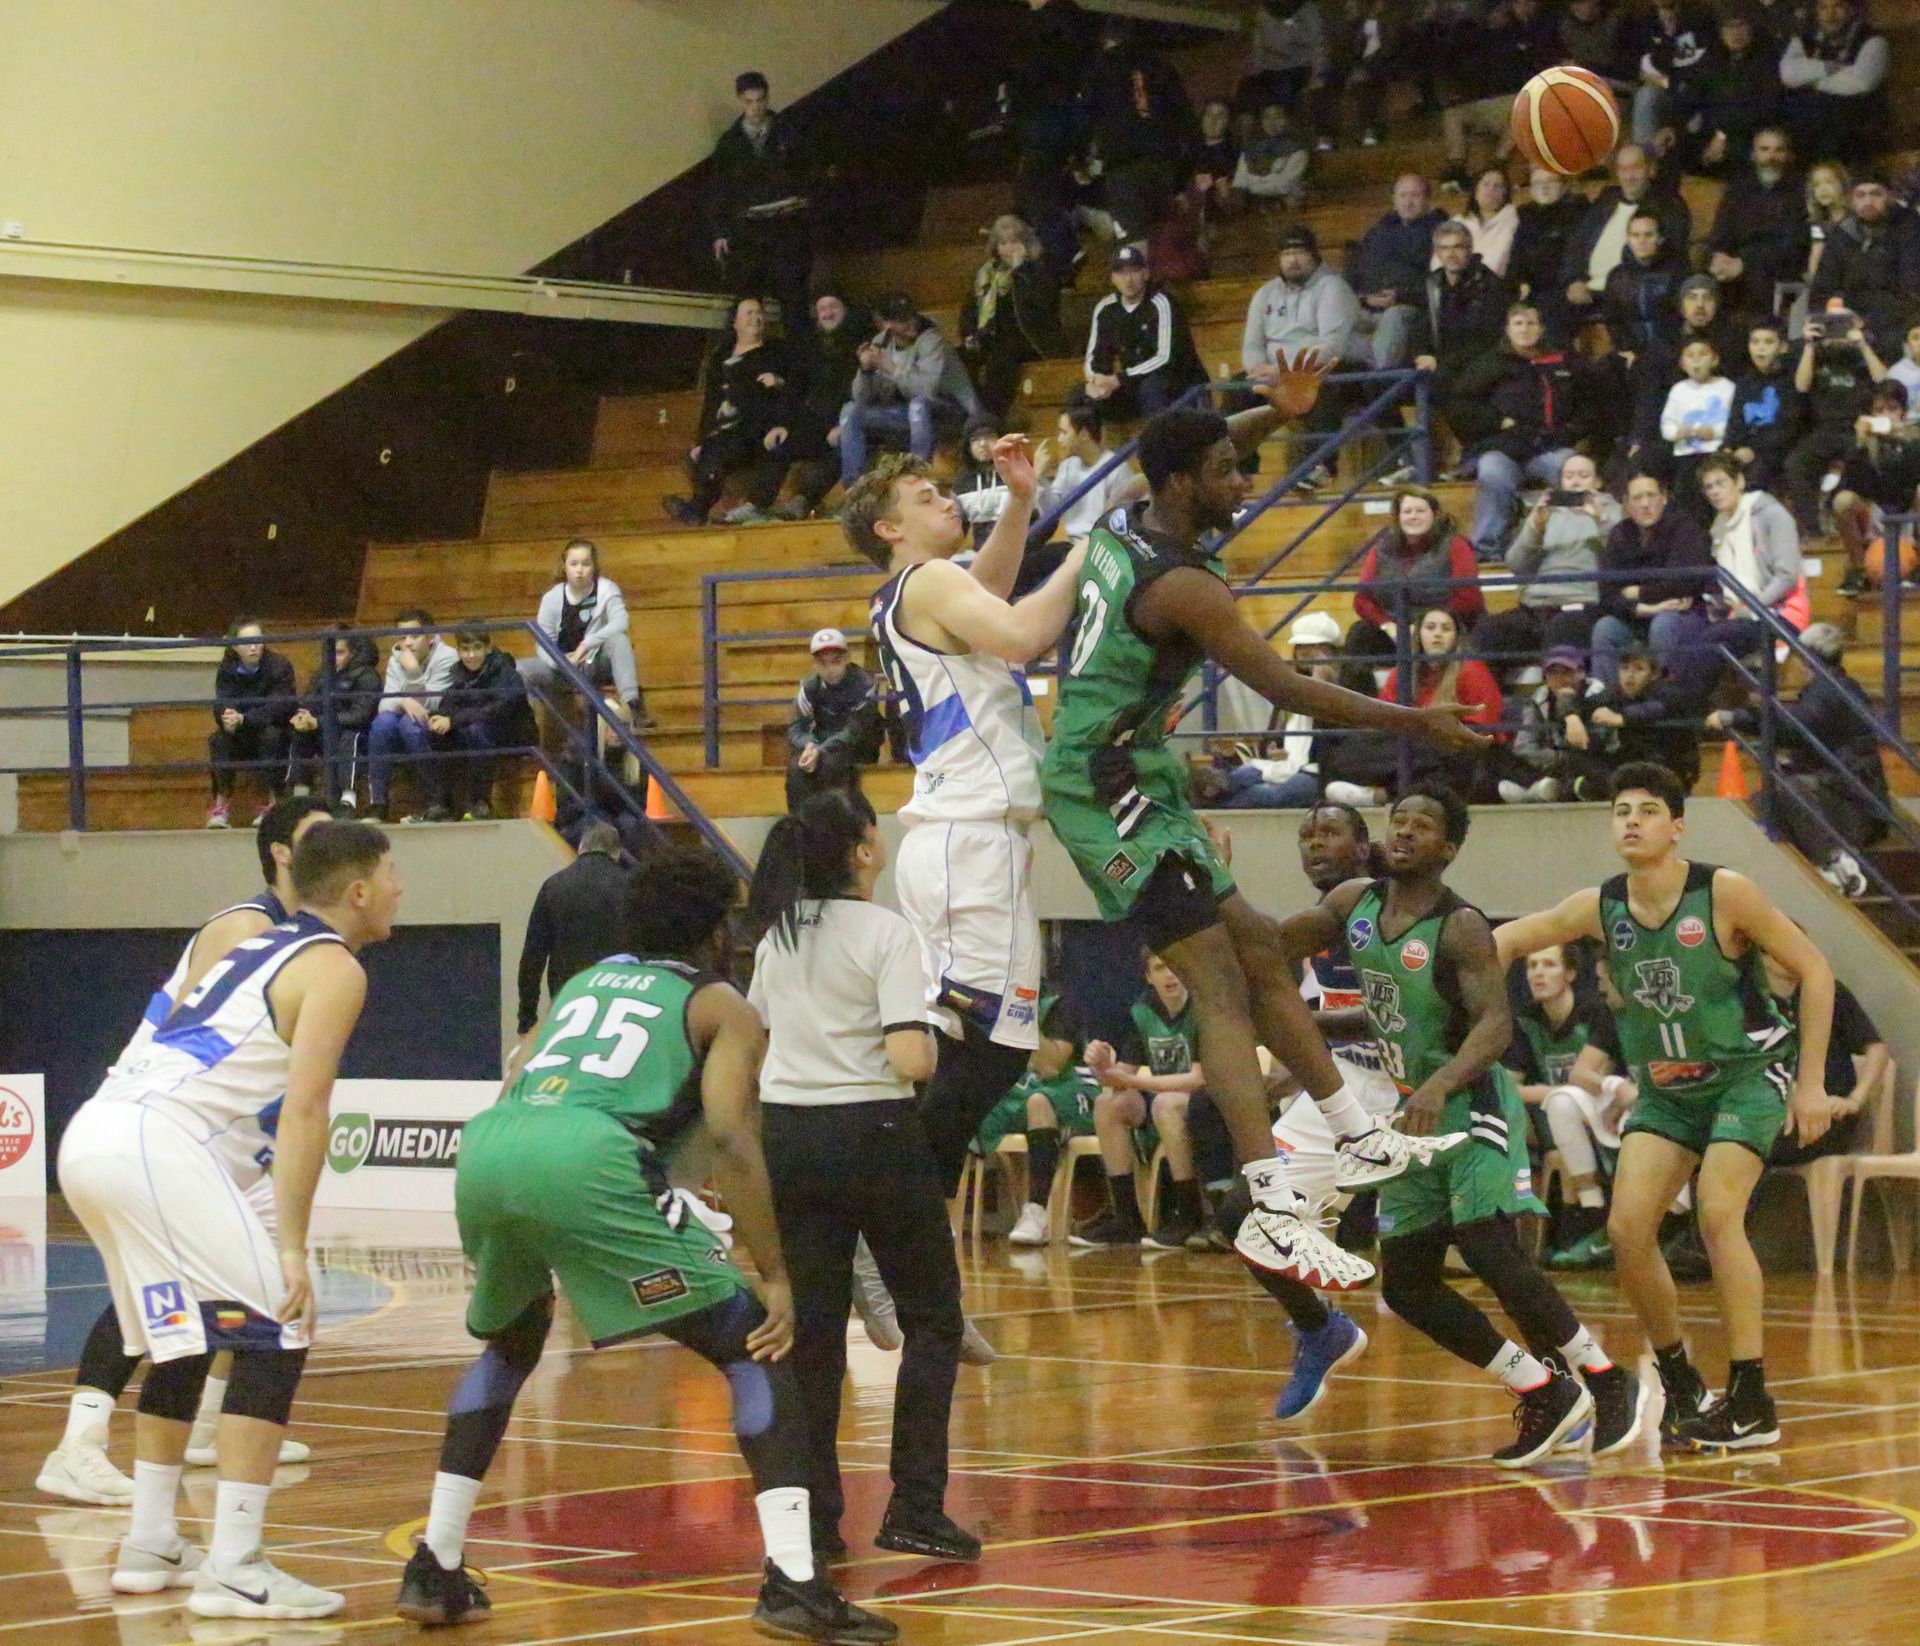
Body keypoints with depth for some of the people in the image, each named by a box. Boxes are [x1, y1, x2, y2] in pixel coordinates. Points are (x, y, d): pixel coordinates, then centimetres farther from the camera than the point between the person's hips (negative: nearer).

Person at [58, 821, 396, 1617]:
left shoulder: (241, 949, 28)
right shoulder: (335, 970, 2)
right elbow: (303, 1111, -9)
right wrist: (291, 1248, -12)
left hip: (90, 1135, 9)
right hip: (158, 1142, -9)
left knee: (184, 1341, 24)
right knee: (273, 1337, -6)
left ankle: (150, 1546, 28)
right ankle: (233, 1570, -13)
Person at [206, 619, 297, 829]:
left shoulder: (279, 666, -15)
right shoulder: (227, 670, -5)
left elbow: (275, 709, -26)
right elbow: (221, 707, -17)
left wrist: (242, 720, -42)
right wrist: (227, 719, -43)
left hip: (278, 734, -3)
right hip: (242, 741, 3)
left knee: (270, 735, -35)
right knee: (217, 739, -26)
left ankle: (274, 803, -28)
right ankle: (221, 803, -20)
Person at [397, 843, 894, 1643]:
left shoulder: (585, 981, 36)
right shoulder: (720, 1005, 19)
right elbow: (729, 1137, 3)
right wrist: (775, 1277, 2)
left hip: (485, 1148, 6)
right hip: (586, 1159, -6)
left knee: (510, 1342, 33)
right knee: (752, 1346, 6)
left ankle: (435, 1569, 28)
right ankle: (794, 1582, -8)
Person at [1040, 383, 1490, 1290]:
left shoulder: (1121, 527, 5)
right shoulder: (1183, 588, -21)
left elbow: (1199, 454, 26)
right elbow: (1287, 688, -18)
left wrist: (1273, 413, 9)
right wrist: (1415, 723, -10)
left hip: (1133, 777, 10)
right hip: (1109, 789, -10)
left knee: (1259, 952, 15)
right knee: (1221, 985, -15)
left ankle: (1363, 1142, 23)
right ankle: (1271, 1212, -24)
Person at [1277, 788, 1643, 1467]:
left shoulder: (1461, 928, -16)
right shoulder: (1354, 903, 5)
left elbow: (1496, 1025, -26)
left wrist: (1439, 1085, -43)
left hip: (1473, 1105, -8)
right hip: (1414, 1112, 8)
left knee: (1488, 1247, -24)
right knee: (1405, 1285, 4)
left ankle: (1606, 1380, -10)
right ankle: (1542, 1392, 15)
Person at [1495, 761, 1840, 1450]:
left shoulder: (1723, 893, -20)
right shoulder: (1600, 908, -7)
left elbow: (1813, 969, -13)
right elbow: (1507, 940, 5)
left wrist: (1812, 1082, -14)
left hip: (1749, 1072, -5)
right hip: (1665, 1087, 5)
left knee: (1717, 1212, -22)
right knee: (1627, 1229, -6)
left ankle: (1752, 1404, -17)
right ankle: (1681, 1388, 12)